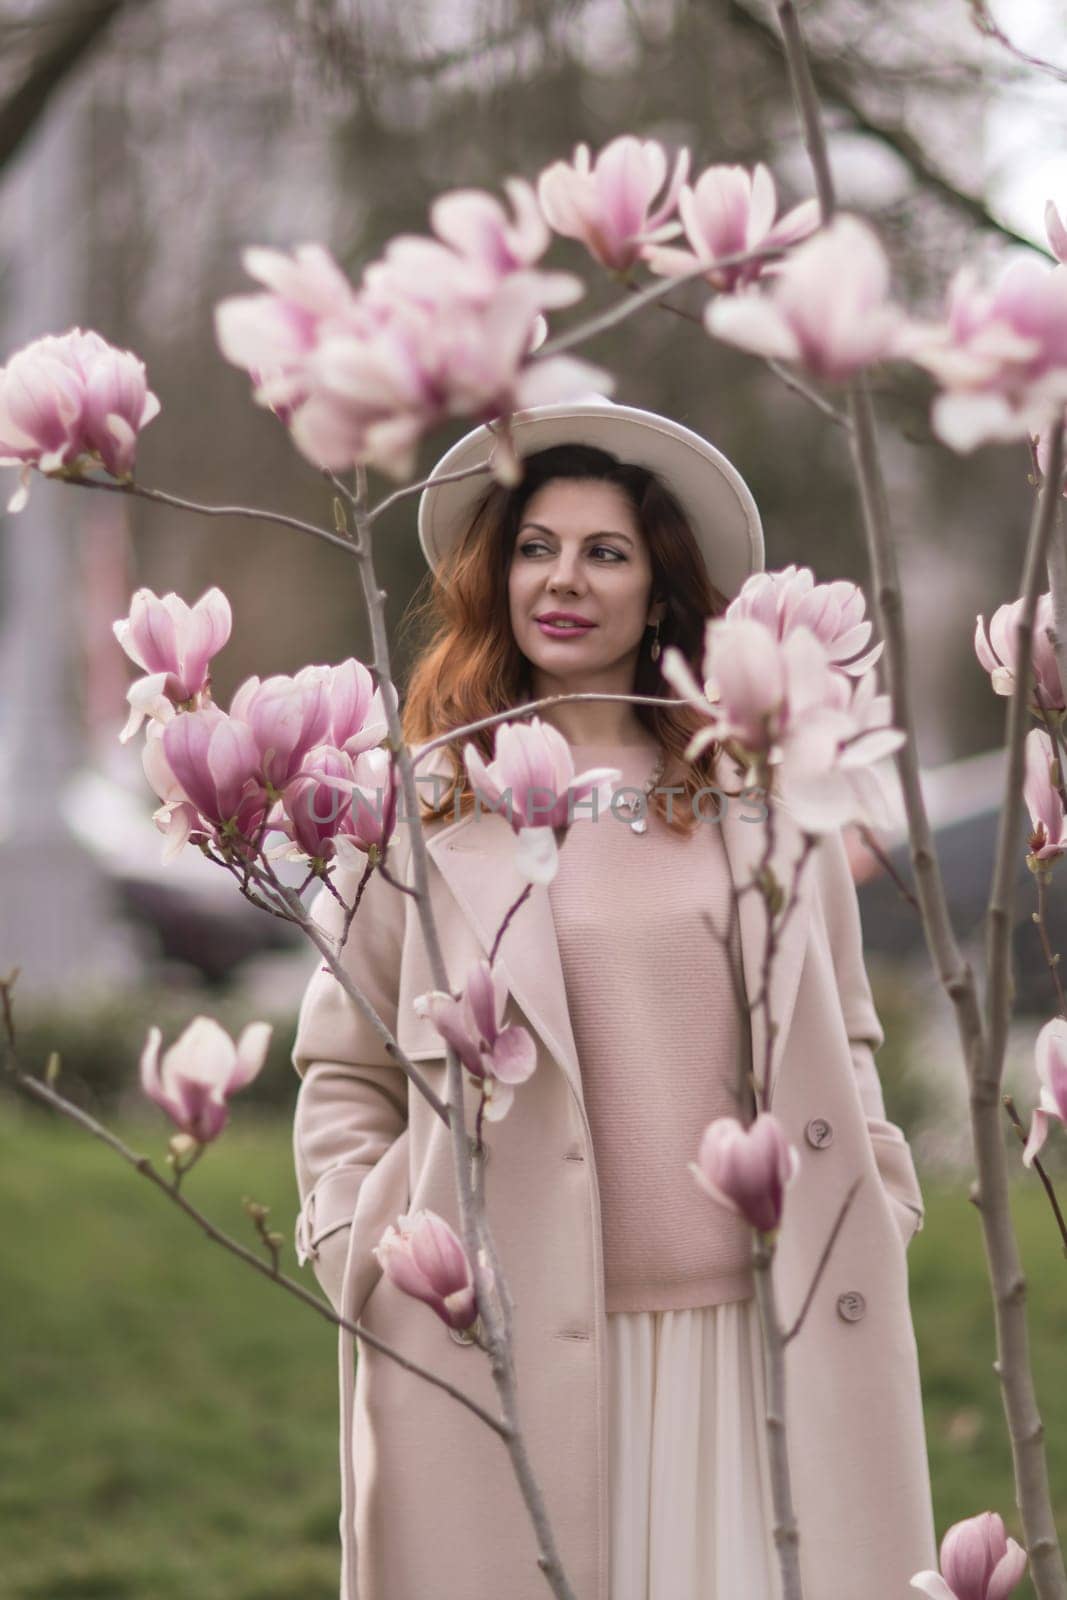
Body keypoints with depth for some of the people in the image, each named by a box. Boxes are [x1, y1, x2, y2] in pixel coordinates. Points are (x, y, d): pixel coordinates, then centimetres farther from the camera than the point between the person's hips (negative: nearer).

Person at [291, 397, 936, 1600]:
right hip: (519, 1354, -2)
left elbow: (841, 1048, 17)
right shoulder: (423, 812, 5)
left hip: (769, 1345, 2)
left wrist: (879, 1221, 7)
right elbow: (340, 1076, 9)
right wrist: (372, 1267, -2)